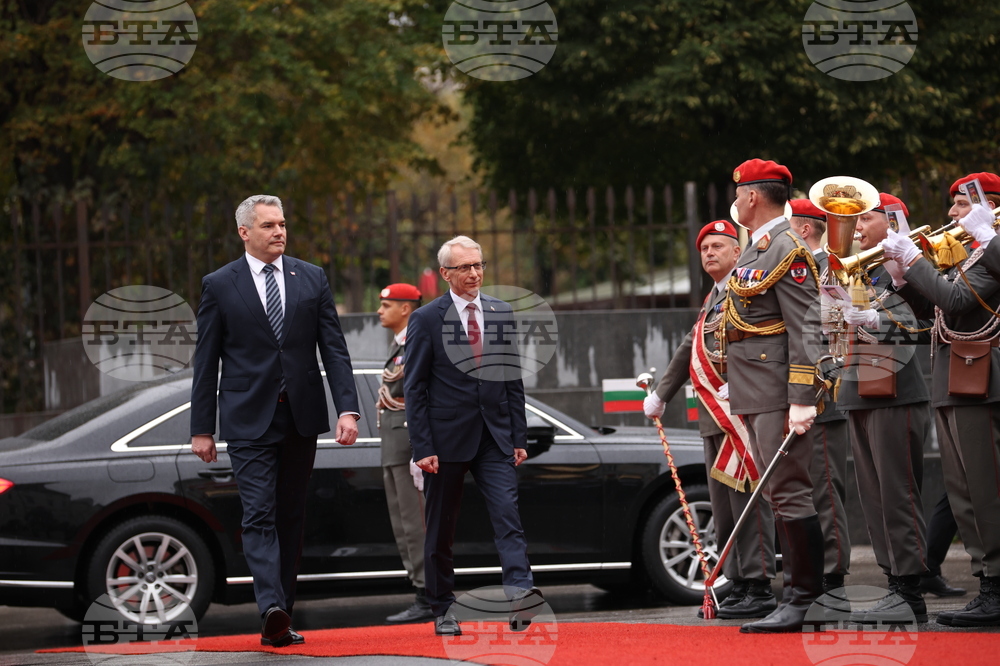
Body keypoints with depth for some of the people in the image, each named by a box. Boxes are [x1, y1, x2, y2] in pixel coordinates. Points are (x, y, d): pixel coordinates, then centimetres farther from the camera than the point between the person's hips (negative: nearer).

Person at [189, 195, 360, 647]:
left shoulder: (312, 279, 8)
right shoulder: (219, 286, 1)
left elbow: (334, 349, 5)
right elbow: (206, 362, 2)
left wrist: (347, 408, -7)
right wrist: (202, 428, -1)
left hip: (301, 418, 3)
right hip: (249, 421, -3)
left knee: (290, 517, 8)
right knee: (259, 516, -14)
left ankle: (280, 617, 14)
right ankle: (272, 610, -28)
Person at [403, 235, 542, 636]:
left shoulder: (503, 314, 9)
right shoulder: (426, 320, -2)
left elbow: (513, 381, 12)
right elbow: (414, 389, -4)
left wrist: (519, 437, 6)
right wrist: (422, 447, -10)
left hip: (495, 438, 2)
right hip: (447, 438, -2)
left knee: (508, 516, -14)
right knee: (440, 530, 6)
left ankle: (519, 597, -27)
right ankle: (443, 611, 17)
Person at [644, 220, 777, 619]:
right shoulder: (712, 299, 23)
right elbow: (690, 350, 31)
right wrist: (660, 395, 33)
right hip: (714, 417, 9)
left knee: (746, 498, -11)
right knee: (723, 506, 8)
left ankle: (760, 589, -10)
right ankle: (739, 586, 12)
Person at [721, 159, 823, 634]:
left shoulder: (787, 249, -12)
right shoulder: (757, 248, 19)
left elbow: (805, 326, -18)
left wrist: (802, 400, -24)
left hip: (778, 393, -10)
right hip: (753, 394, 10)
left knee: (789, 492, -10)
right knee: (778, 496, 10)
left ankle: (804, 600, -9)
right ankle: (796, 591, 14)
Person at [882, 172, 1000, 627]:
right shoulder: (964, 255, 21)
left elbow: (956, 300, -22)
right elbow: (931, 310, 20)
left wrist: (913, 260, -16)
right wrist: (903, 273, 8)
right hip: (951, 387, 10)